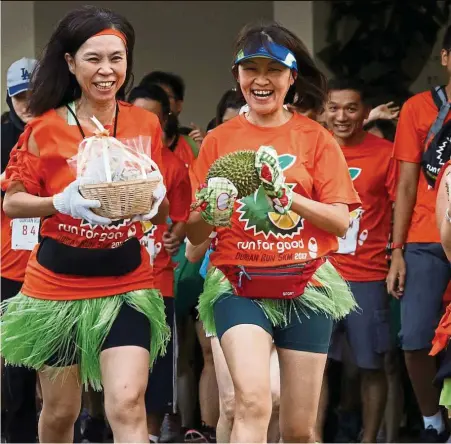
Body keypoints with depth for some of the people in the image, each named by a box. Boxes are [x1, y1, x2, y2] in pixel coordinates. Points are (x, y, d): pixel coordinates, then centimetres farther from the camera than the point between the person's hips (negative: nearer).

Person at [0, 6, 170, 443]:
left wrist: (153, 200, -15)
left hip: (126, 284, 1)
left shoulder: (145, 124, 1)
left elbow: (160, 214, 9)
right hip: (57, 286, 0)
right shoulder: (46, 127, -5)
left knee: (127, 405, -15)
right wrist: (63, 202, -22)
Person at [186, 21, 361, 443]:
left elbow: (340, 221, -3)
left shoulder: (316, 138, 4)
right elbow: (193, 233, 5)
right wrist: (212, 213, -17)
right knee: (252, 402, -24)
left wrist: (286, 195, -18)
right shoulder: (219, 140, 4)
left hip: (305, 286, 1)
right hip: (239, 285, -1)